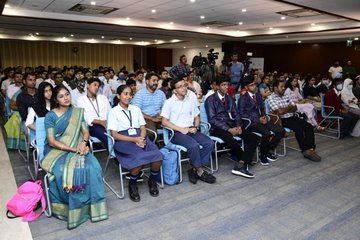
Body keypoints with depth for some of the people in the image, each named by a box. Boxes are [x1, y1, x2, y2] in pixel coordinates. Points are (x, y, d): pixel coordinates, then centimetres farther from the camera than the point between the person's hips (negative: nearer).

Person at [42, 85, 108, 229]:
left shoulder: (78, 112, 11)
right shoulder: (50, 116, 0)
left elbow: (85, 132, 6)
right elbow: (51, 141, -8)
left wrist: (83, 143, -17)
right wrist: (73, 149, -19)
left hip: (77, 149, 3)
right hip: (56, 151, -2)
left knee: (91, 167, -28)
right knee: (66, 171, -34)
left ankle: (91, 205, -15)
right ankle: (68, 207, -14)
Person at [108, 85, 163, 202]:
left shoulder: (136, 109, 20)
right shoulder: (114, 111, 6)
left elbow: (143, 128, 15)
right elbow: (114, 134, -3)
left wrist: (141, 138, -9)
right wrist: (134, 139, -14)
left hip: (140, 137, 4)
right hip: (123, 140, -4)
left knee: (158, 156, -25)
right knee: (140, 158, -34)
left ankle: (152, 180, 5)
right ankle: (132, 184, -5)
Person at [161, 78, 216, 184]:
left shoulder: (192, 100, 13)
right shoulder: (169, 102, -1)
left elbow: (197, 117, 20)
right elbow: (164, 121, -8)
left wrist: (195, 127, -2)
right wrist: (181, 129, -15)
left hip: (191, 130, 5)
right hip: (176, 132, -5)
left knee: (209, 143, -18)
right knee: (194, 145, -31)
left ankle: (194, 170, -8)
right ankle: (200, 171, -8)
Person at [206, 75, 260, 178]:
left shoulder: (229, 98, 18)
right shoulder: (211, 99, -3)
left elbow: (236, 114, 14)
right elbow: (212, 119, -12)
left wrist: (239, 126, -7)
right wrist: (228, 129, -19)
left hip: (232, 125, 7)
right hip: (218, 128, -7)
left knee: (255, 138, -13)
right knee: (232, 141, -37)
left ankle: (240, 165, -22)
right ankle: (244, 163, -9)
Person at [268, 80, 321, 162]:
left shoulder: (286, 96, 16)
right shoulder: (271, 98, -8)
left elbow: (295, 108, 12)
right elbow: (279, 112, -18)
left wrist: (285, 110, -9)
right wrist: (289, 107, -1)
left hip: (292, 117, 8)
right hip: (282, 120, -7)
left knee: (309, 126, -11)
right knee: (298, 128, -29)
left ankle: (311, 149, -16)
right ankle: (305, 150, -16)